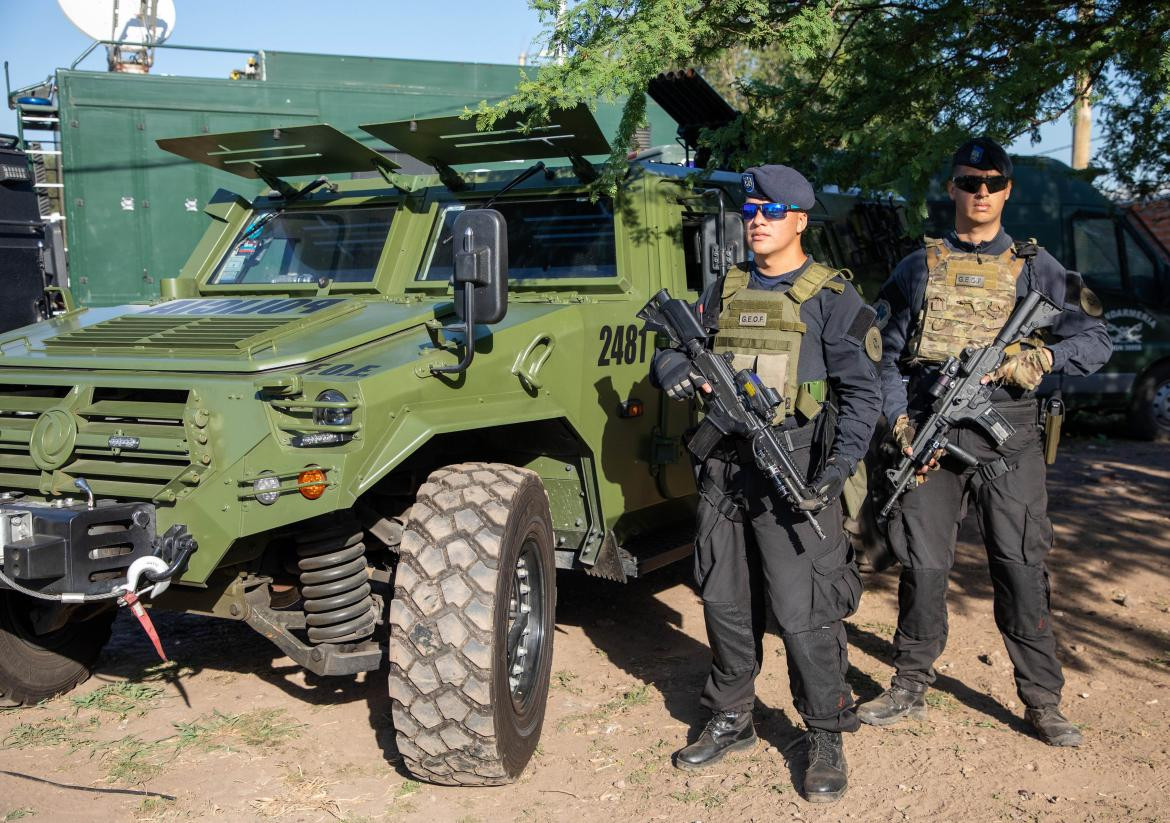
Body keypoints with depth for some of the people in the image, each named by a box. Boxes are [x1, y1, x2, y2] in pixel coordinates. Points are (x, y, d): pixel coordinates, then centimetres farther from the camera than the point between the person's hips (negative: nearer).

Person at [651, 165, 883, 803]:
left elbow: (861, 391, -6)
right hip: (723, 468, 5)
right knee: (725, 604, 13)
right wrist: (675, 372, -7)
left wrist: (840, 462, -19)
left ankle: (826, 739, 13)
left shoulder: (831, 297, -1)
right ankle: (730, 721, 29)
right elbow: (668, 353, 17)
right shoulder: (723, 293, 14)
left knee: (804, 614, -4)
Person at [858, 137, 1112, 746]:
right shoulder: (918, 269, 11)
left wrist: (1031, 360, -13)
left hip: (1007, 442, 0)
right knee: (923, 566, 5)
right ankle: (910, 689, 20)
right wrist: (901, 424, -6)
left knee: (1022, 569, 1)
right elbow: (888, 356, 8)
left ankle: (1042, 701, 15)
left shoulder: (1035, 269, 9)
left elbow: (1096, 342, 5)